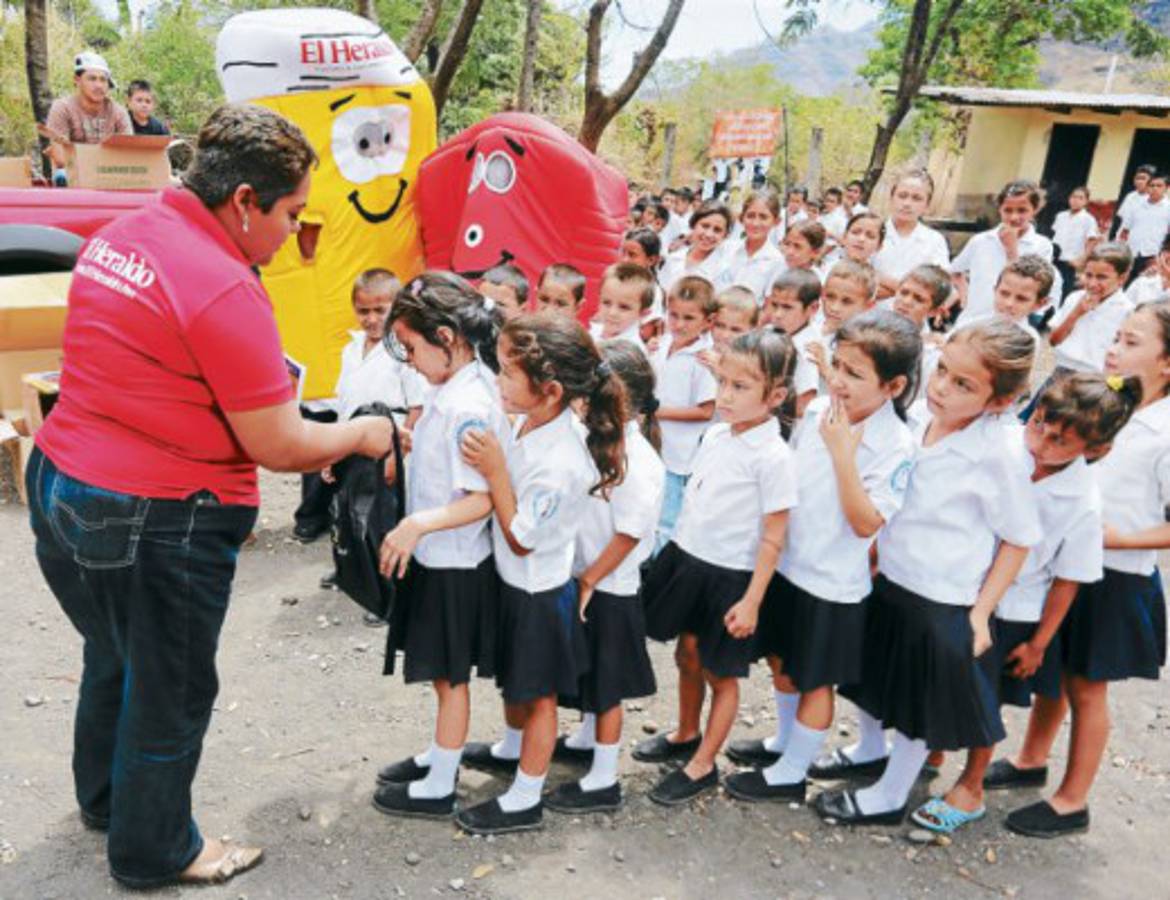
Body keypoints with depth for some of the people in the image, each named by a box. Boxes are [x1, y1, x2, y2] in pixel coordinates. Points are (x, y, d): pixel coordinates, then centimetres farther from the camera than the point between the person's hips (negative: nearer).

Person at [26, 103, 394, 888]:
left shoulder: (117, 237, 5)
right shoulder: (225, 290, -23)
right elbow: (278, 448, -21)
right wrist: (362, 434, -3)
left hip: (60, 489, 9)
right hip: (154, 521, -9)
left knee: (113, 658, 29)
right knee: (171, 692, 13)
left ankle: (105, 797, 52)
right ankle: (155, 850, 34)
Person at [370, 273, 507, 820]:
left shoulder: (467, 406, -25)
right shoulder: (457, 389, 3)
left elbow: (482, 498, -27)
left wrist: (419, 524, -35)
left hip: (455, 565, -9)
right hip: (438, 556, 9)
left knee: (450, 675, 8)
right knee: (444, 673, 23)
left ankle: (438, 788, 24)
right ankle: (440, 757, 40)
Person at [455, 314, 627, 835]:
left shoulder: (558, 464, -35)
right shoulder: (532, 421, -9)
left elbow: (521, 538, -24)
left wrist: (494, 471, -28)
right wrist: (492, 465, -8)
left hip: (538, 590, -8)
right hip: (514, 579, 8)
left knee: (538, 692, 11)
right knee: (513, 676, 29)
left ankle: (524, 801, 29)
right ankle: (512, 747, 54)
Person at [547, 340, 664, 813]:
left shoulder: (639, 461, -24)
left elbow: (629, 535, -21)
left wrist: (588, 582, -16)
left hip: (609, 590, -7)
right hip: (580, 579, 7)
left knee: (606, 685, 6)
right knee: (587, 673, 25)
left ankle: (603, 781, 20)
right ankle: (587, 739, 47)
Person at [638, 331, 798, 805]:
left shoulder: (773, 457, -19)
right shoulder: (715, 435, 1)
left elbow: (773, 538, -16)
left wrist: (752, 601, -14)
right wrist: (676, 550, 16)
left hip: (729, 576, -6)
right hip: (686, 558, 7)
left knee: (720, 673, 11)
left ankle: (703, 765, 27)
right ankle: (685, 737, 44)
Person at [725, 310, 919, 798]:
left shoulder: (895, 446, -23)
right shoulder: (819, 410, -4)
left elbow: (866, 523, -27)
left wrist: (843, 452, -31)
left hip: (832, 582, -7)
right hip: (786, 561, 7)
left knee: (815, 680, 12)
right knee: (782, 660, 24)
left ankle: (790, 774, 31)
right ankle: (783, 742, 47)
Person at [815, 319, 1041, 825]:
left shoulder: (998, 456, -23)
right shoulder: (917, 423, -6)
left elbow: (1020, 539, -12)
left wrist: (981, 613, -11)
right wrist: (877, 558, 7)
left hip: (942, 603, -6)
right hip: (889, 582, 6)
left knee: (921, 705, 13)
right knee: (876, 676, 25)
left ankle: (889, 798, 34)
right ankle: (869, 751, 52)